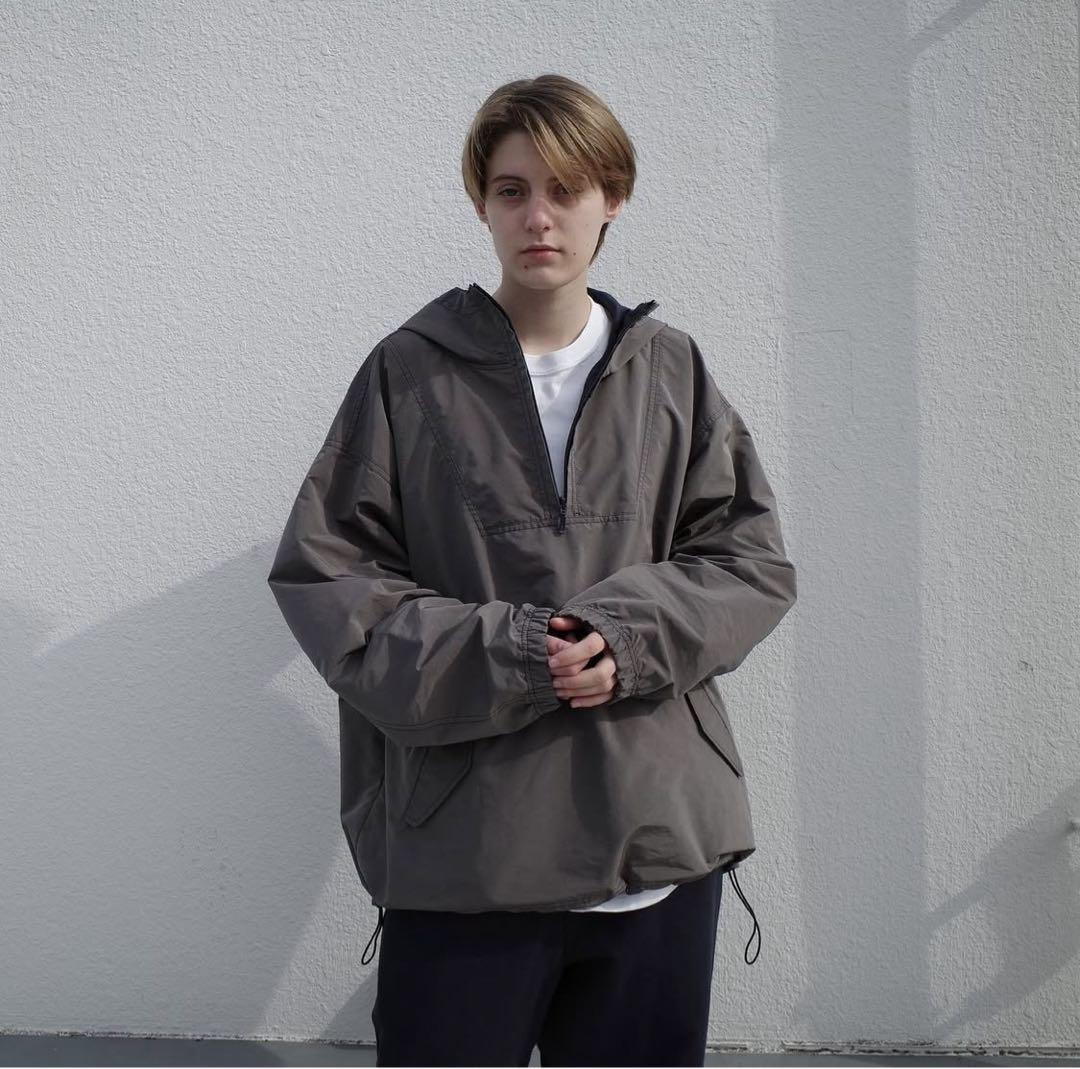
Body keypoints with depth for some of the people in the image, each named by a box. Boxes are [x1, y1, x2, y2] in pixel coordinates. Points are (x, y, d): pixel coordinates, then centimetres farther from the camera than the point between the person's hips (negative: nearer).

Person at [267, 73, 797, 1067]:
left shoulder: (671, 370, 7)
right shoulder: (410, 371, 2)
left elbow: (754, 561, 7)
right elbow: (322, 573, -1)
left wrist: (629, 637, -13)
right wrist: (503, 660, -14)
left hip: (662, 839, 2)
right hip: (461, 845, -2)